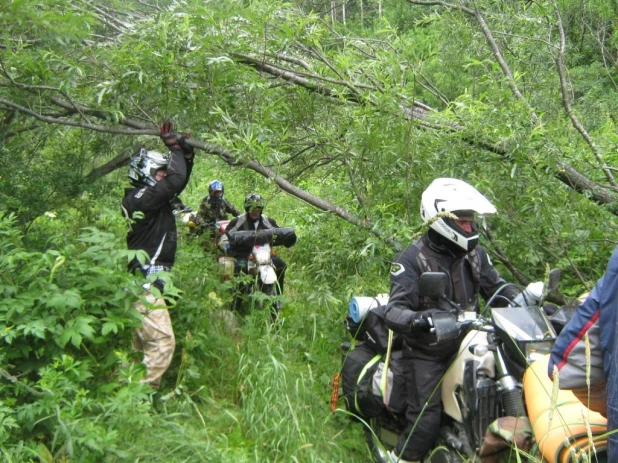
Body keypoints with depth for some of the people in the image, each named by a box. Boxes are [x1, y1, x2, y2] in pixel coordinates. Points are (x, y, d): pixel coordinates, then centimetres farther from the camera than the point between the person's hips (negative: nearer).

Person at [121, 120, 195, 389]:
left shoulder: (150, 197, 14)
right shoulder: (141, 198, -15)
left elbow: (180, 182, 24)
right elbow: (176, 179, -21)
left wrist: (187, 153, 13)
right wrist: (174, 147, -7)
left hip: (143, 282, 11)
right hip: (146, 283, -11)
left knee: (138, 343, 15)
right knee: (162, 341, -12)